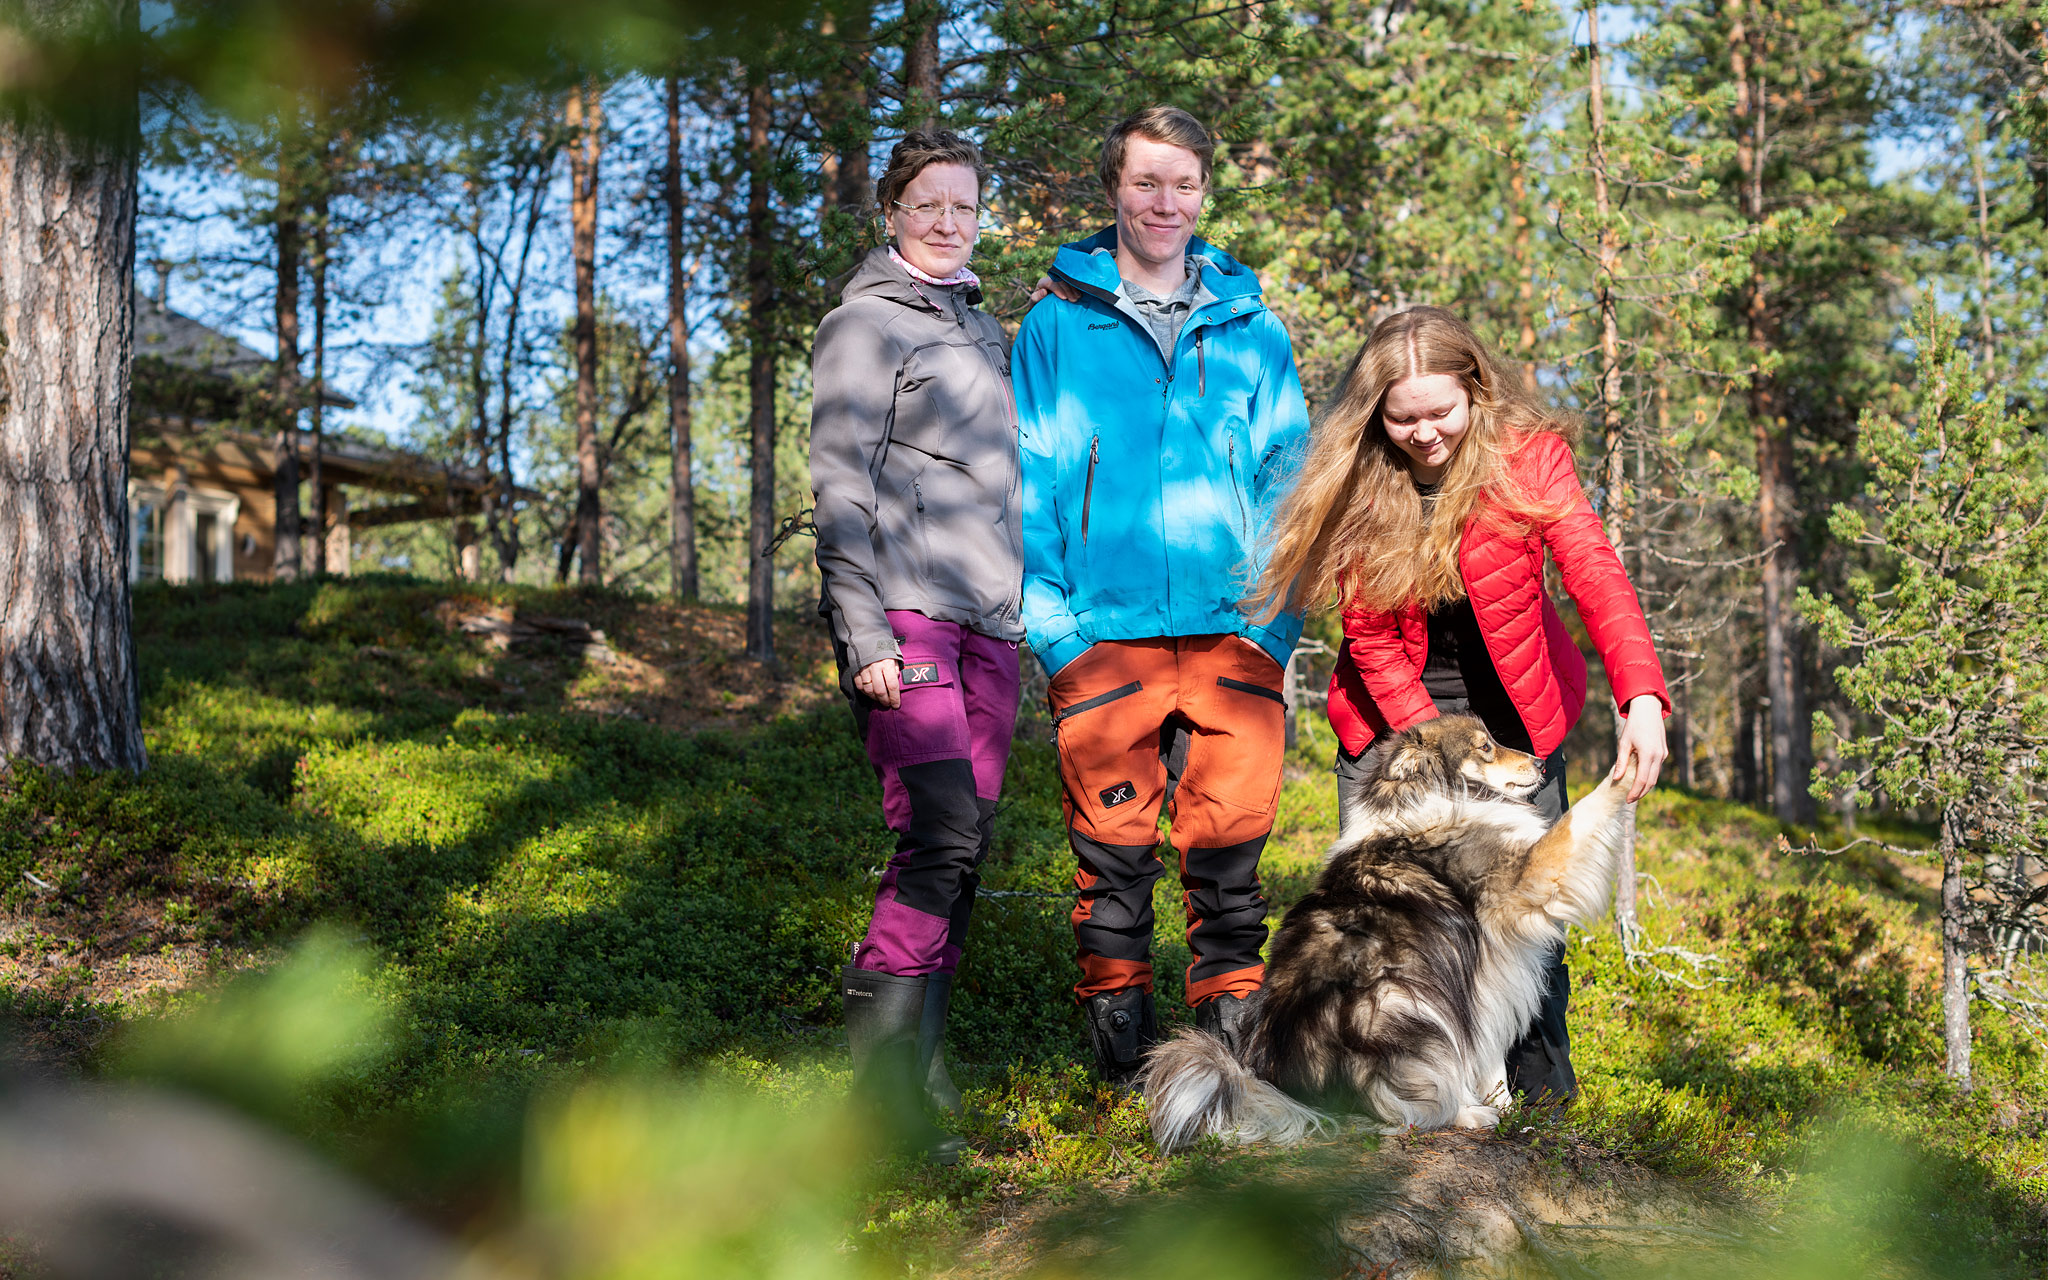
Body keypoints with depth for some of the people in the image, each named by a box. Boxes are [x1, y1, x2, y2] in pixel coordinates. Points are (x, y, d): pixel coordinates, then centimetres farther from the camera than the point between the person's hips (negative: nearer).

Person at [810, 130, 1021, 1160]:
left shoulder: (982, 328, 23)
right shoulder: (865, 321, 2)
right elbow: (840, 487, -6)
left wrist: (1029, 614, 21)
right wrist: (864, 633, -16)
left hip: (988, 620, 7)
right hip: (904, 612, -7)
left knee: (962, 843, 3)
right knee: (940, 831, -19)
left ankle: (915, 1061, 10)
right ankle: (882, 1068, -14)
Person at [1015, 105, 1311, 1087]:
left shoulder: (1253, 331, 13)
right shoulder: (1056, 327, 9)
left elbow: (1287, 481, 11)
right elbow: (1030, 487, 5)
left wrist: (1274, 619, 0)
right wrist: (1051, 622, -5)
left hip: (1233, 637, 1)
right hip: (1104, 637, -1)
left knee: (1230, 845, 1)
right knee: (1112, 848, 2)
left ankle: (1234, 1035, 12)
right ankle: (1119, 1043, 15)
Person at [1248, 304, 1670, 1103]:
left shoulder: (1528, 455, -14)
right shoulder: (1358, 484, -12)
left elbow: (1595, 572, -25)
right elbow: (1367, 633, -9)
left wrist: (1642, 696, -40)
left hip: (1513, 711, -1)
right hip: (1392, 710, 1)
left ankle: (1542, 1081, 11)